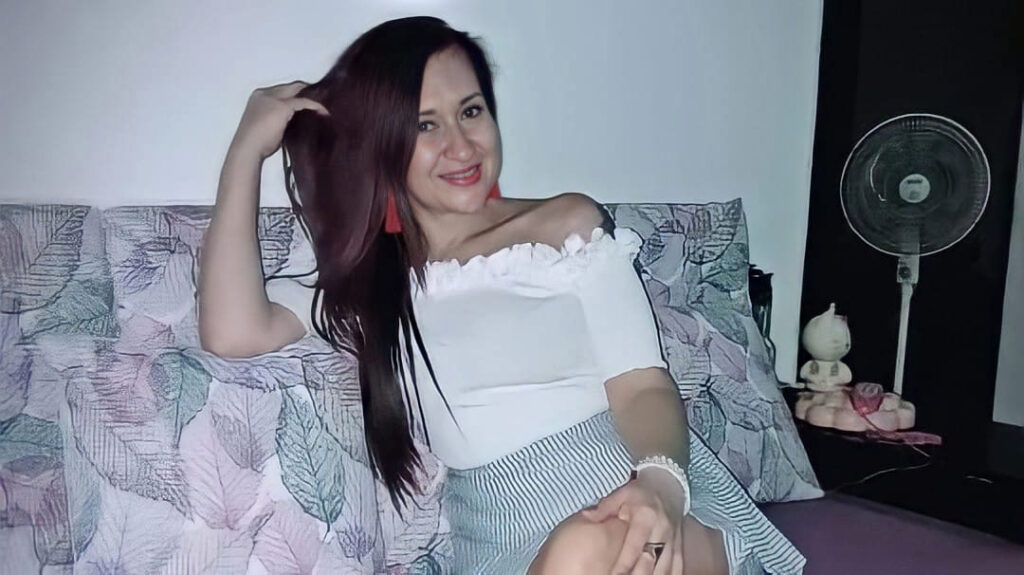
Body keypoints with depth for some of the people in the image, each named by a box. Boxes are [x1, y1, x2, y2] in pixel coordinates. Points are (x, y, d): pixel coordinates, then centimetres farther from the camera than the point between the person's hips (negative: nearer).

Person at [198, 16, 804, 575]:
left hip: (639, 485, 0)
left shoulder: (572, 223, 6)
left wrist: (660, 482, -25)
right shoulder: (361, 282, 11)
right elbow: (232, 334, -6)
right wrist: (248, 149, 1)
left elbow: (642, 384, -2)